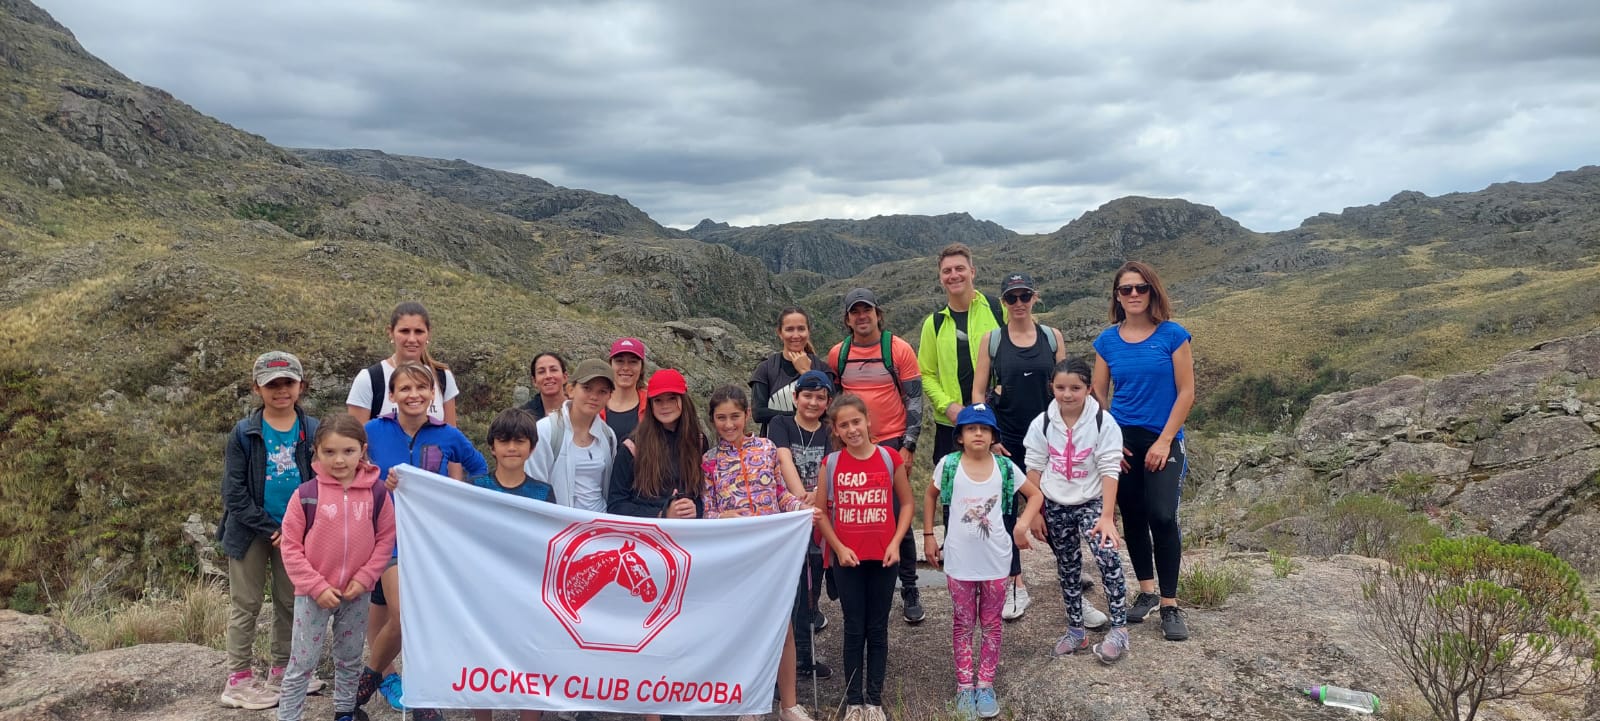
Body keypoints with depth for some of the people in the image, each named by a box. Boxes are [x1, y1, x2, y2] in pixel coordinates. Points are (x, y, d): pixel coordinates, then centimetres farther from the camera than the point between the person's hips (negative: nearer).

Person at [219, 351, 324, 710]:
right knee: (245, 605, 7)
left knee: (290, 603, 13)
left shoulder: (313, 431, -5)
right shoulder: (244, 432, -9)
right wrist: (271, 530, -15)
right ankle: (238, 681, 16)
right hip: (250, 530, -2)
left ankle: (282, 673, 27)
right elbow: (234, 492, -11)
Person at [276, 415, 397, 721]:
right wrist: (317, 586, -12)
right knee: (302, 664, 5)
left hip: (356, 593, 2)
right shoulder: (305, 493, -13)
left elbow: (386, 538, 1)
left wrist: (364, 578, -9)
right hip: (313, 593, -2)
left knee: (350, 660, 18)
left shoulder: (376, 492, -7)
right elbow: (290, 546, -9)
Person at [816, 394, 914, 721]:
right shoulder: (830, 464, -4)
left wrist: (895, 542, -7)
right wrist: (838, 547, -8)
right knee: (854, 629, 7)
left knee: (878, 629, 9)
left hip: (883, 557, 0)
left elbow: (906, 502, 3)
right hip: (847, 558, 0)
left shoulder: (890, 458, -5)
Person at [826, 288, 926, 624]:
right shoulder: (837, 354, 4)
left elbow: (914, 400, -3)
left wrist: (908, 445, -8)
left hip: (892, 444, -3)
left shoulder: (899, 350, -4)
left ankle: (909, 590, 10)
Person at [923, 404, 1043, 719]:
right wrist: (928, 535, 4)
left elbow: (1035, 495, 4)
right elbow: (930, 496, 7)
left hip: (995, 561, 1)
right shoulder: (948, 465, -8)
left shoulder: (1005, 467, -7)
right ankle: (965, 686, 22)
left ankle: (985, 685, 25)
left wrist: (1022, 523, -12)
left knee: (991, 624, 12)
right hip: (959, 561, -1)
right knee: (962, 624, 11)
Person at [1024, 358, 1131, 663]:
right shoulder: (1042, 424, -3)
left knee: (1107, 555, -24)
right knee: (1067, 569, 11)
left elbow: (1109, 471, -13)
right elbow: (1034, 469, 2)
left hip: (1091, 503, -3)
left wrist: (1107, 516, -18)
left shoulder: (1103, 423, -11)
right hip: (1055, 506, 3)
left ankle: (1119, 629, -15)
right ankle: (1076, 630, 24)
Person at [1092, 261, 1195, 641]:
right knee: (1132, 517, 10)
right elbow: (1097, 395, 8)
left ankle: (1170, 604, -3)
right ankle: (1146, 591, 26)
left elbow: (1186, 392, -5)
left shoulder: (1172, 335, -4)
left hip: (1163, 440, -3)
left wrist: (1164, 441, -10)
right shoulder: (1107, 340, 4)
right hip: (1121, 440, 3)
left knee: (1162, 516, -14)